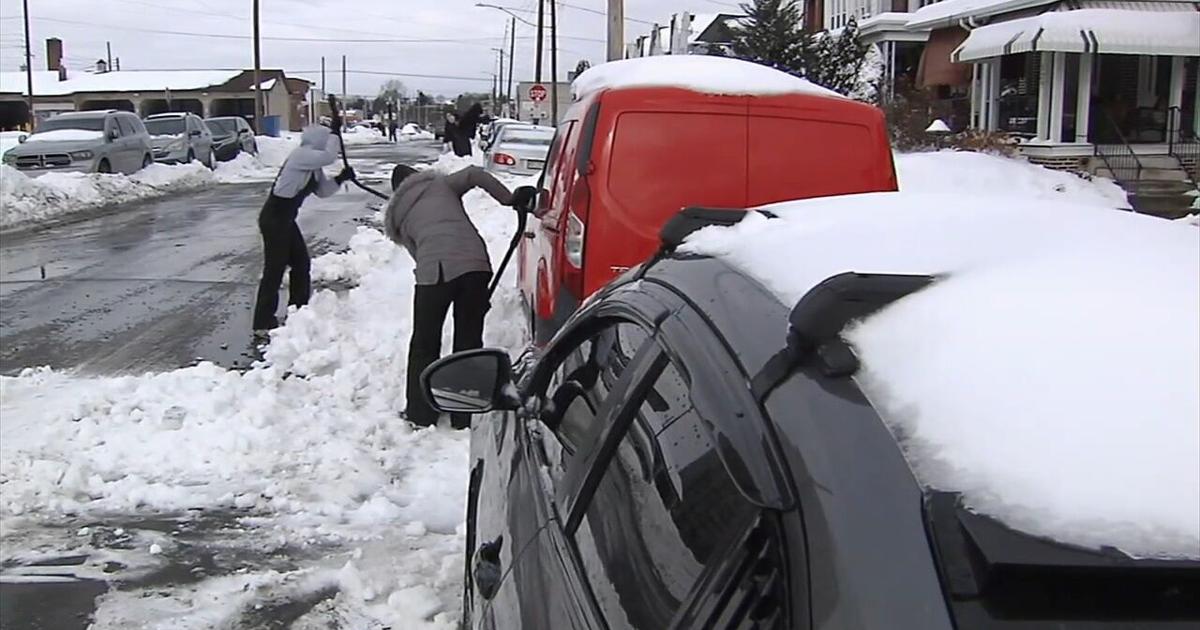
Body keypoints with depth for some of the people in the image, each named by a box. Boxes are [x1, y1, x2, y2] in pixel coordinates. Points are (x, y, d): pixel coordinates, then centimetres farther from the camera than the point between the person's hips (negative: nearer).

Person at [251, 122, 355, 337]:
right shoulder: (300, 155, -17)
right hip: (274, 219, -10)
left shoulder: (313, 166, 11)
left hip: (286, 220, 10)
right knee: (274, 269, -6)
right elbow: (329, 157, -29)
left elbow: (323, 190, 14)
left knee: (301, 263, 15)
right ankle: (263, 324, 0)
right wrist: (334, 132, -18)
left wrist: (340, 178, -1)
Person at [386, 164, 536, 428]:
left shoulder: (398, 214, 24)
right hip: (474, 262, 1)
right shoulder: (442, 184, 22)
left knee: (424, 343, 16)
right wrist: (510, 198, 11)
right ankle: (465, 416, 17)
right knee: (469, 340, 12)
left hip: (434, 271, 0)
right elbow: (475, 174, 5)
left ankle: (421, 414, 22)